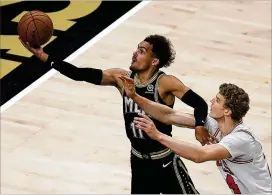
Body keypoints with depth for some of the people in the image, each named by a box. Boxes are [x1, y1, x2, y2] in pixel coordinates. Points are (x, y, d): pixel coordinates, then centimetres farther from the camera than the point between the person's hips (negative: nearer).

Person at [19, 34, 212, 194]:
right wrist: (43, 55, -18)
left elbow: (199, 103, -26)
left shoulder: (166, 83, -21)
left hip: (165, 161, -5)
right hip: (139, 160, 5)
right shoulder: (121, 78, -6)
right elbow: (81, 74, -10)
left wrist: (199, 126, -48)